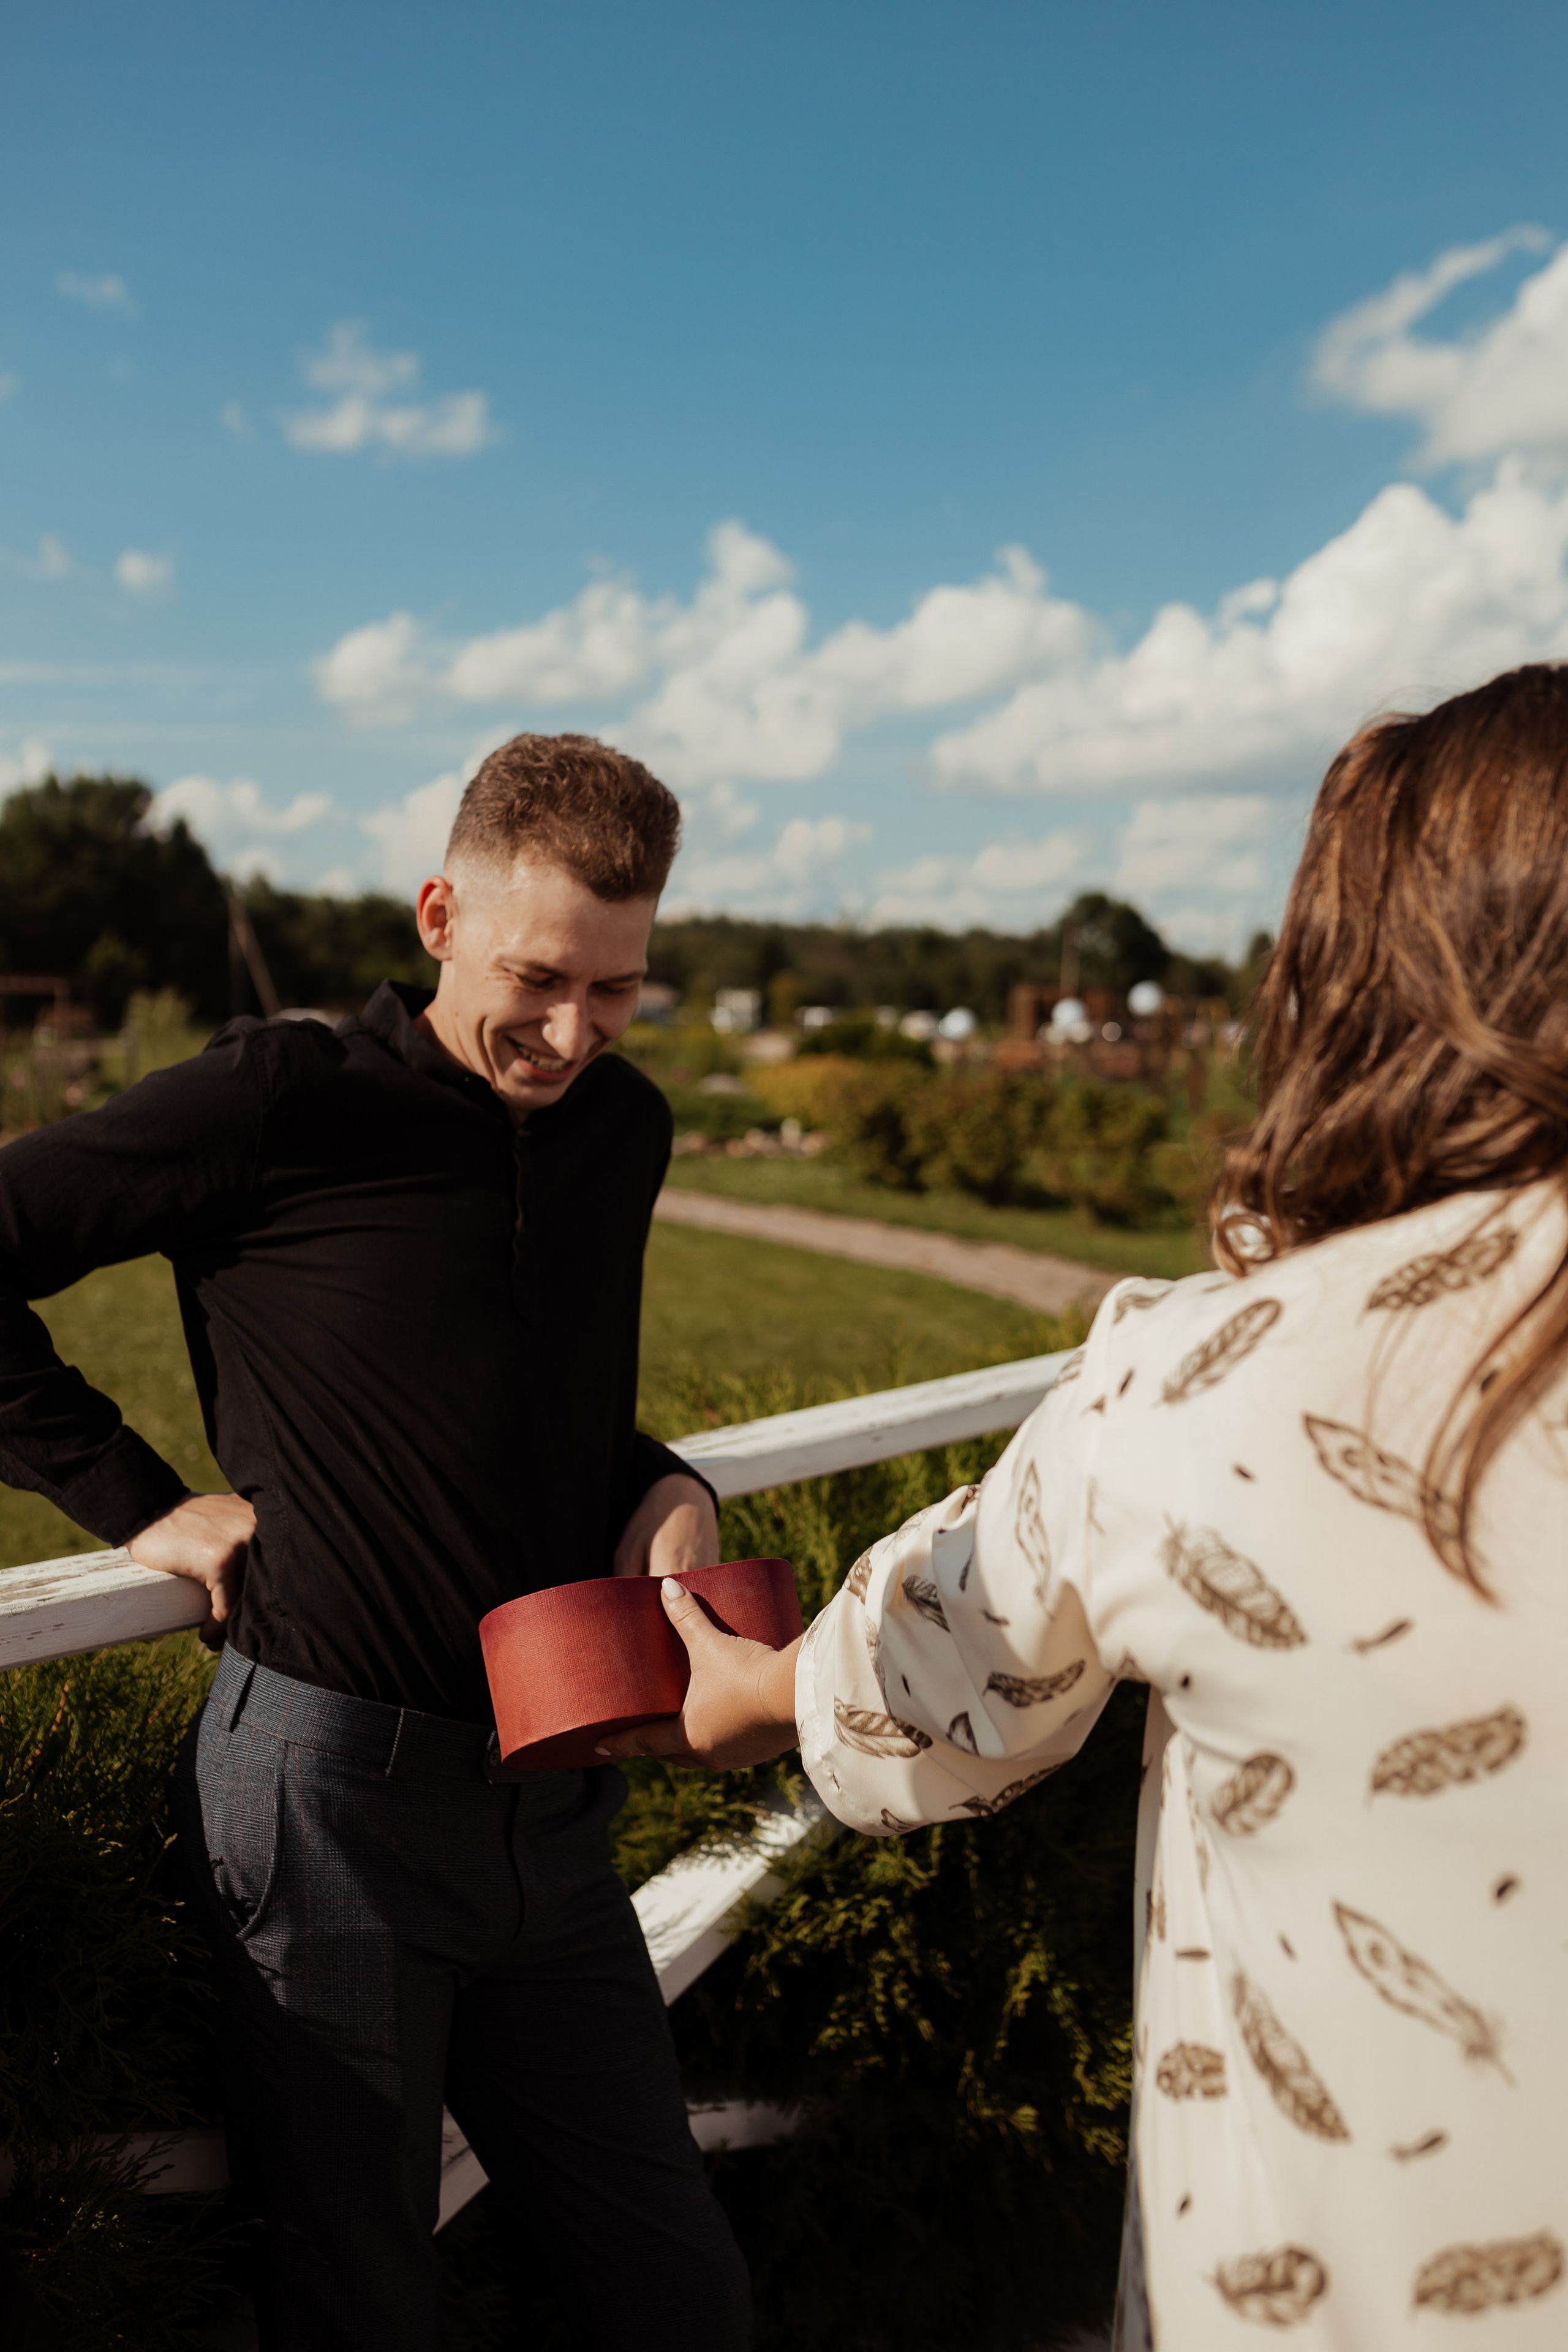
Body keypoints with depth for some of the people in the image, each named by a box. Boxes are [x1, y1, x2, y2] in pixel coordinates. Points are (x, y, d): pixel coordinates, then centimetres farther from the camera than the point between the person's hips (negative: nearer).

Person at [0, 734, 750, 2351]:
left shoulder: (624, 1130, 8)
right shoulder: (286, 1100, -11)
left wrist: (663, 1488, 0)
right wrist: (138, 1500, -8)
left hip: (548, 1798, 5)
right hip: (334, 1787, -5)